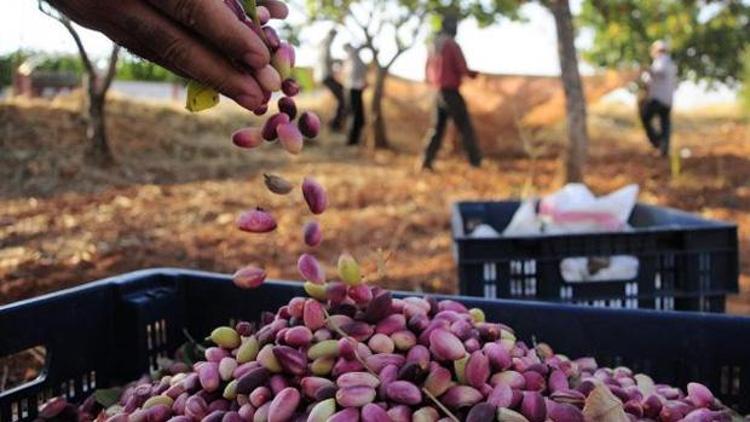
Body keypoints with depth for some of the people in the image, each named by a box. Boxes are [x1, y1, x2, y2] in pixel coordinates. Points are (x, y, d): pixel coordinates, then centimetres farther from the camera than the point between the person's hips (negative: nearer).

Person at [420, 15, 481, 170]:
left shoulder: (433, 47, 10)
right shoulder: (452, 45, -12)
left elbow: (429, 71, 14)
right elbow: (463, 69, -14)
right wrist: (473, 74, 6)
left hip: (438, 93, 7)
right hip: (451, 93, -7)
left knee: (437, 128, 12)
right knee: (465, 128, 1)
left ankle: (427, 161, 4)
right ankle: (475, 162, 2)